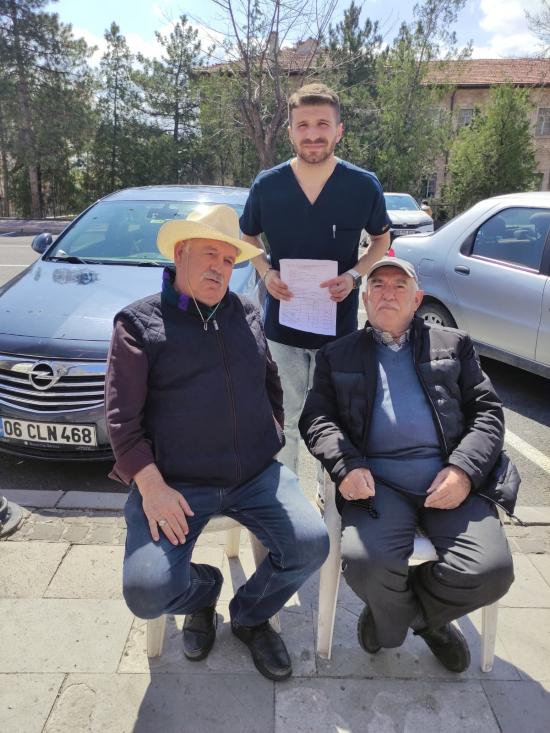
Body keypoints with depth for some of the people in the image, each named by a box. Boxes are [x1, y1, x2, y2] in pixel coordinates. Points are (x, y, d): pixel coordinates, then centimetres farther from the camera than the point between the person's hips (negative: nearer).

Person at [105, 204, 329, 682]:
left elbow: (270, 381, 24)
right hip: (176, 483, -3)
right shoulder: (139, 323, -2)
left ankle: (250, 616, 18)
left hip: (256, 475, 4)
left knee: (312, 545, -13)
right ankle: (202, 590, 21)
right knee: (148, 593, -17)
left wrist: (273, 427, 8)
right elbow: (123, 418, -7)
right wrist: (151, 486, -15)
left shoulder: (246, 314, 12)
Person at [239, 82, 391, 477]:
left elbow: (382, 239, 8)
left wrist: (354, 275, -12)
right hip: (282, 322, 1)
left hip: (340, 323, 0)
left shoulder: (365, 185, -7)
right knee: (284, 421, 13)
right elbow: (247, 237, 11)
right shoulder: (267, 185, -5)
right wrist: (267, 273, -10)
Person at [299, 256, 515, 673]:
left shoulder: (454, 345, 19)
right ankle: (427, 620, 11)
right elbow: (317, 419, 8)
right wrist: (348, 466, -12)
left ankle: (394, 618, 10)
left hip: (451, 477, 2)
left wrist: (464, 469, -7)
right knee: (366, 564, -28)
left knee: (492, 570, -22)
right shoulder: (337, 355, 18)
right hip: (377, 480, -1)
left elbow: (487, 411, 11)